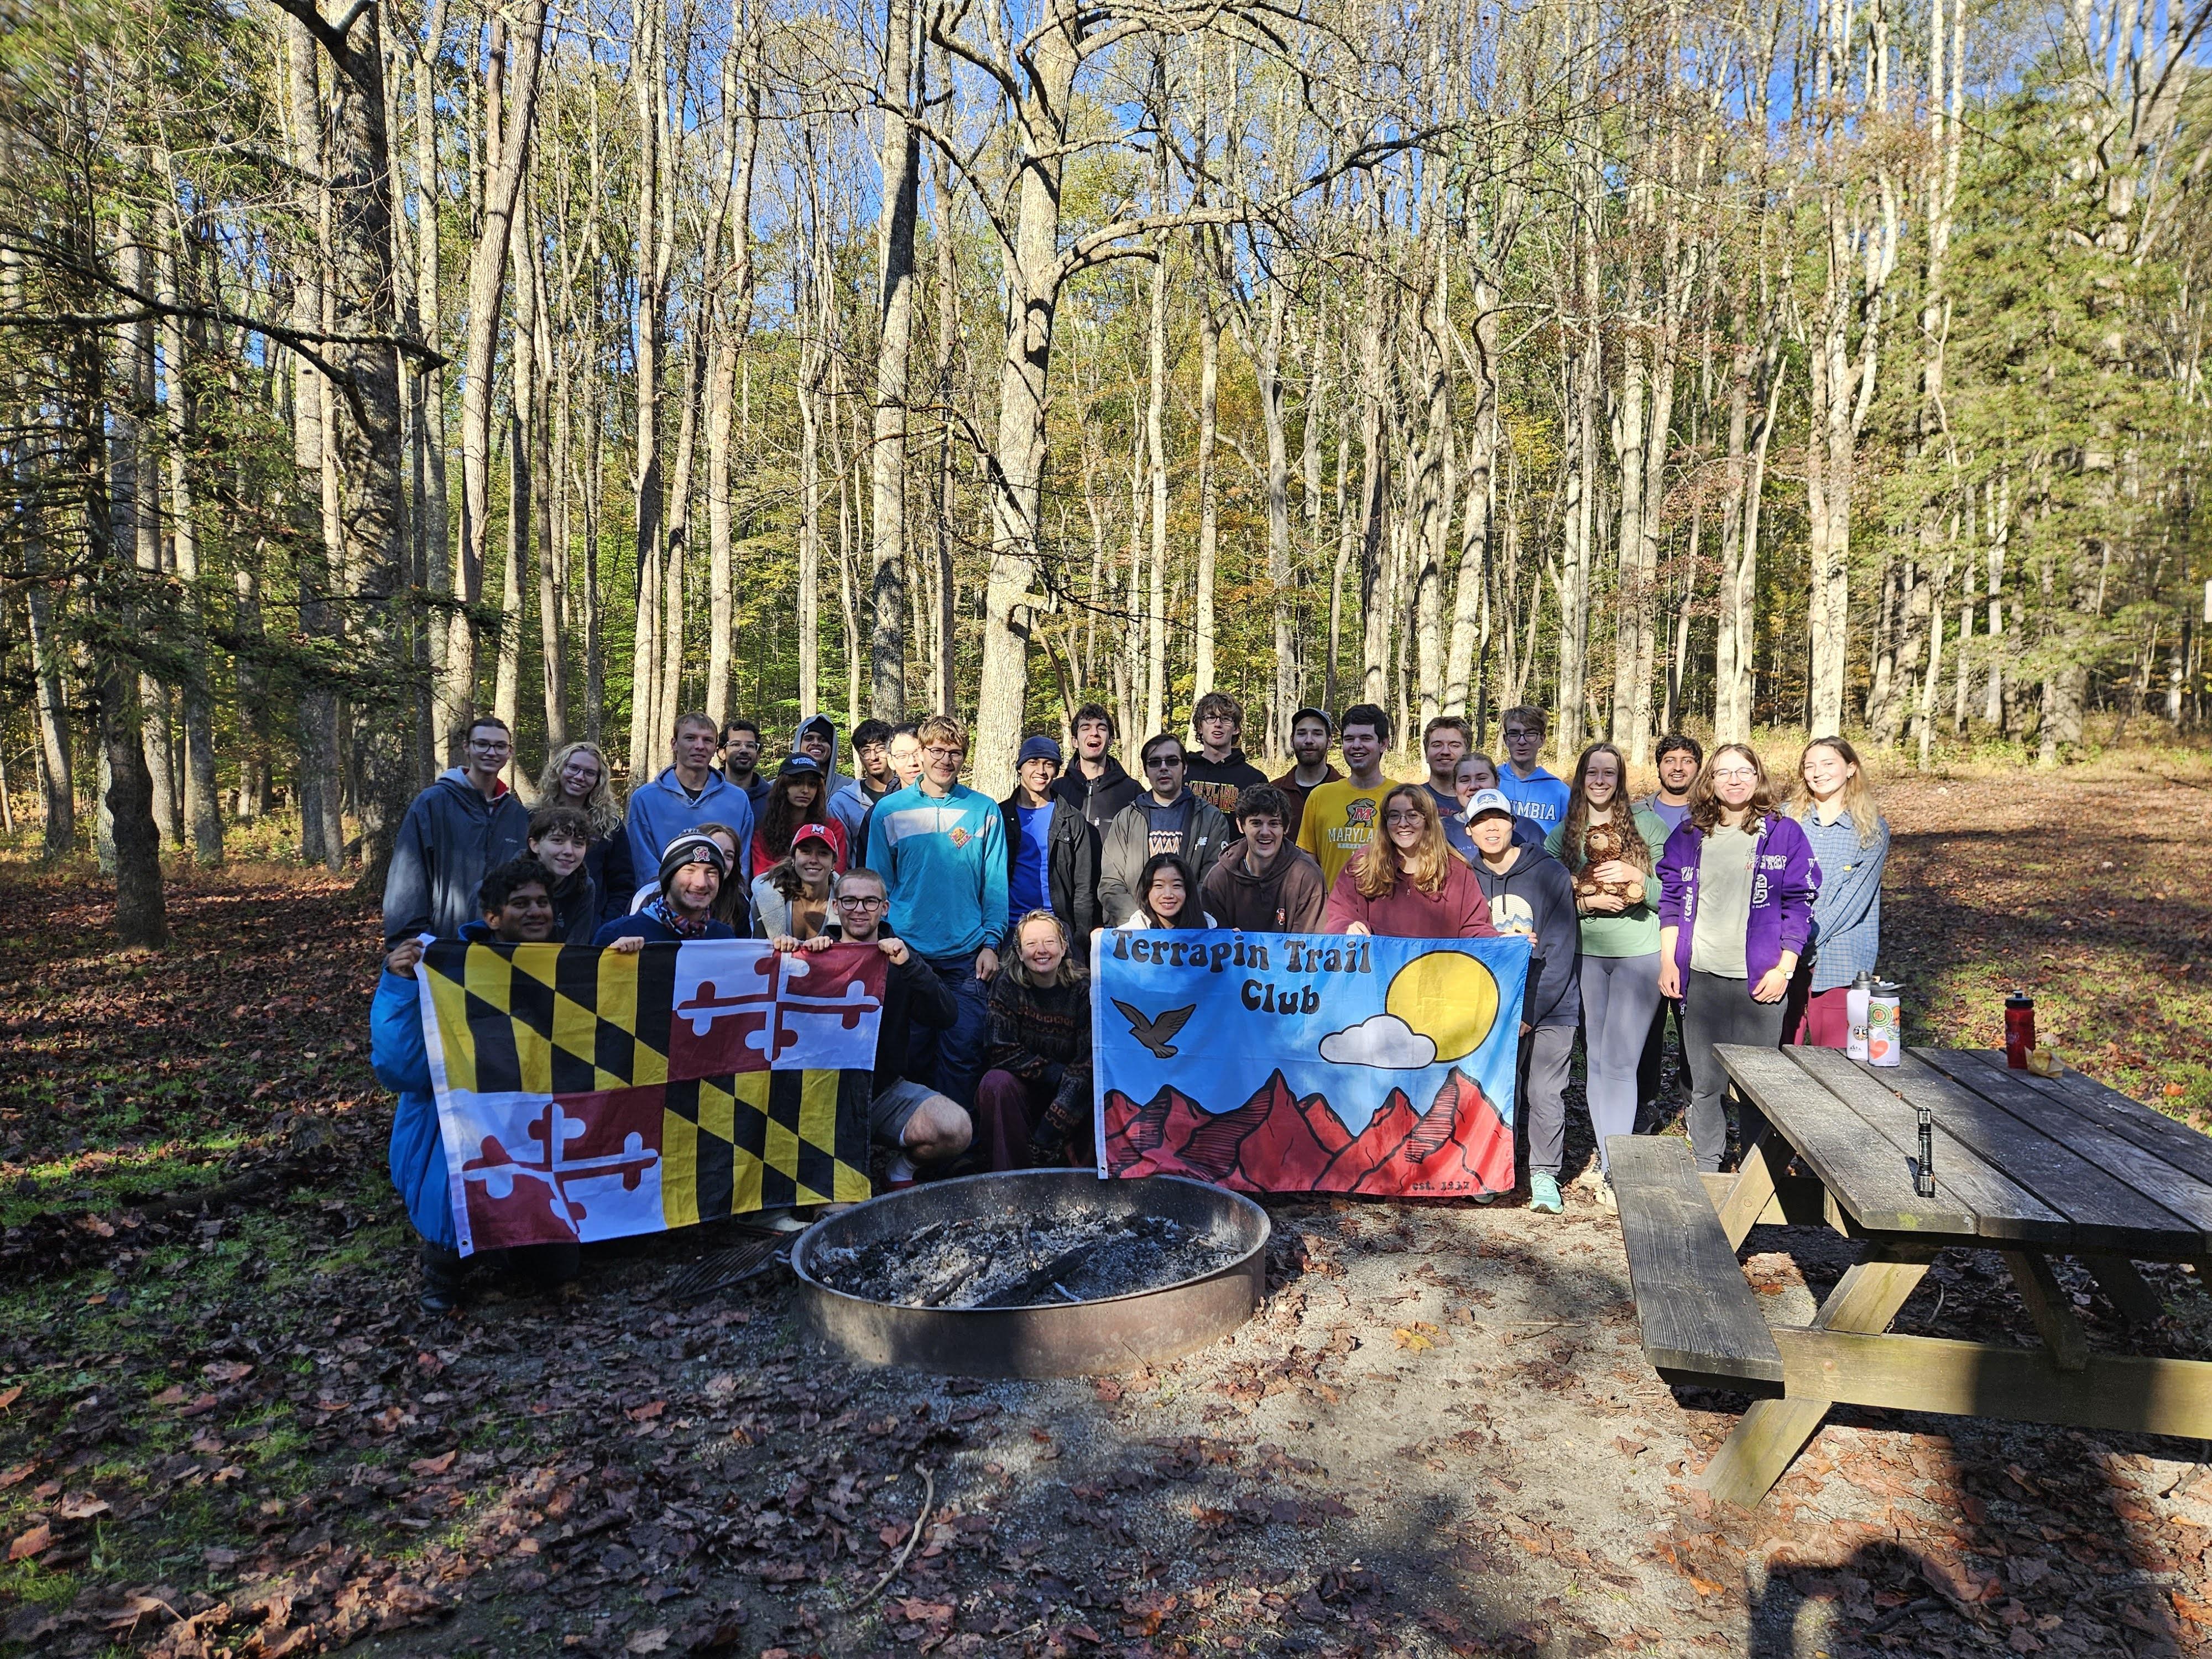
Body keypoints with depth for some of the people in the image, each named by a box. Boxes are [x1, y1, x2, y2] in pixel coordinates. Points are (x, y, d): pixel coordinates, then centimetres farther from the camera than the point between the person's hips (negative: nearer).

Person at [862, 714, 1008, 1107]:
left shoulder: (984, 811, 3)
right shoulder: (889, 810, 4)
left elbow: (995, 884, 4)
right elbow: (878, 883, 8)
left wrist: (991, 942, -3)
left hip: (967, 956, 0)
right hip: (907, 953, 1)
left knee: (963, 1053, 1)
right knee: (910, 1053, 6)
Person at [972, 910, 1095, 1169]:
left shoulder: (1081, 992, -8)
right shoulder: (1007, 987, -5)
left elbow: (1086, 1065, -16)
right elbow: (1004, 1053, -11)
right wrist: (1057, 1074, -19)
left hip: (1068, 1097, 0)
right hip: (1023, 1091, 0)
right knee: (995, 1083, -30)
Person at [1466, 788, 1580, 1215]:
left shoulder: (1549, 873, -7)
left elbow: (1559, 951, -9)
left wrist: (1529, 1012, -13)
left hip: (1549, 1007, -2)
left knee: (1544, 1093, -4)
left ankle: (1545, 1175, 12)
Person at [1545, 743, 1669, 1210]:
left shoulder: (1647, 826, 0)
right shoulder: (1562, 836, 6)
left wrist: (1637, 878, -18)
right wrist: (1587, 902, -13)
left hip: (1639, 955, -3)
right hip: (1584, 956, 3)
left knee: (1619, 1062, -8)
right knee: (1595, 1060, 8)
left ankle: (1615, 1170, -2)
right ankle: (1606, 1159, 19)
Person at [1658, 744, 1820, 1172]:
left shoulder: (1784, 833, 1)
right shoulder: (1689, 835, 8)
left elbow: (1799, 904, 0)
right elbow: (1671, 900, 11)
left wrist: (1784, 968, -6)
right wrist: (1668, 961, 4)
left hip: (1759, 980, -2)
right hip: (1700, 977, 2)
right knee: (1705, 1081, 7)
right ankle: (1706, 1172, 19)